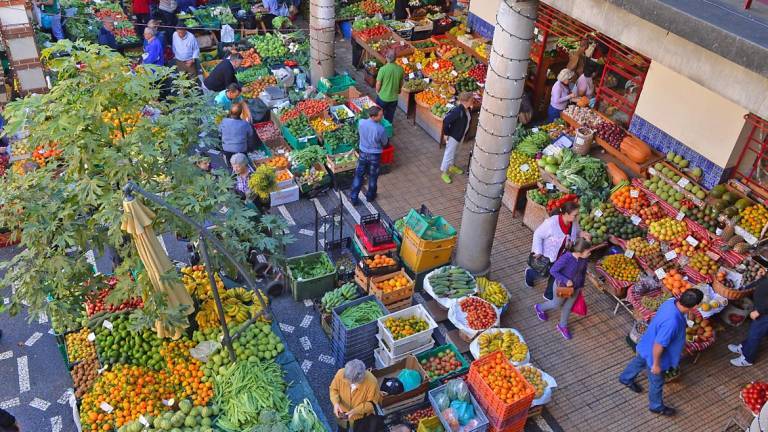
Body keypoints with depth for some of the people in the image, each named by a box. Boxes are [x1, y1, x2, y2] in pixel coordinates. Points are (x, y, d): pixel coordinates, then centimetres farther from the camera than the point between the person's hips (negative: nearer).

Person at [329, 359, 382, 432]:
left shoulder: (371, 382, -38)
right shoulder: (340, 374, -31)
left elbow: (372, 403, -23)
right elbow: (333, 389, -11)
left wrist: (356, 410, -34)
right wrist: (336, 403, -29)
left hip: (361, 416, -2)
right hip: (343, 412, 2)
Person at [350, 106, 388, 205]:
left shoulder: (361, 122, -17)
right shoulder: (380, 129, -28)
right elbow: (385, 143, -10)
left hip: (363, 153, 3)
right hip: (375, 155, -3)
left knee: (358, 175, 17)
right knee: (373, 177, 19)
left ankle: (353, 198, 23)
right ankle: (370, 196, 38)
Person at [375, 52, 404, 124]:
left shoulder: (383, 69, -23)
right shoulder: (400, 69, -11)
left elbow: (378, 83, -14)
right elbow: (401, 83, 3)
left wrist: (377, 91, 6)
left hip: (382, 97, -3)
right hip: (394, 97, 3)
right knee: (390, 116, 20)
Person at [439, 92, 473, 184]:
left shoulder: (467, 110, -5)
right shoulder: (457, 111, -32)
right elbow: (446, 121, -31)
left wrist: (465, 134, 17)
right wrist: (446, 134, -22)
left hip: (460, 135, 9)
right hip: (453, 136, -8)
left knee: (454, 152, 27)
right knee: (449, 154, 5)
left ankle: (452, 166, 48)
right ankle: (444, 172, 18)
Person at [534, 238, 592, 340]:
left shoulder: (584, 258, -19)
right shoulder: (566, 258, -37)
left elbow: (583, 271, 2)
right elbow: (553, 271, -26)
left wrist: (581, 285, 11)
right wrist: (565, 280, -30)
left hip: (575, 288, 5)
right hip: (562, 287, -5)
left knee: (568, 307, 23)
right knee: (557, 304, 21)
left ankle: (562, 326, 48)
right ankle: (539, 308, 52)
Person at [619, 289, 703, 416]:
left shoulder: (671, 302, -20)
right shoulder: (672, 322, -44)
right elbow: (658, 346, -33)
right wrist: (656, 364, -18)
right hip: (653, 352, -8)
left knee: (639, 361, 35)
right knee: (657, 382, 20)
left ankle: (626, 378, 63)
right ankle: (656, 406, 46)